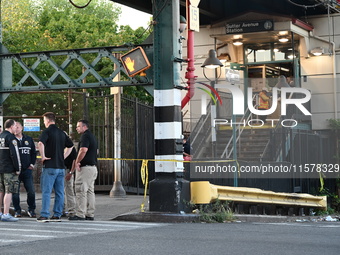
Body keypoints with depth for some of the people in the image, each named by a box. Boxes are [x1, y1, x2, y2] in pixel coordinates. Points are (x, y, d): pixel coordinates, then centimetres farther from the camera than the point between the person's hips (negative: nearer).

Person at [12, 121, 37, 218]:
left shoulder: (29, 139, 12)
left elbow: (33, 152, 19)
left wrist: (32, 164, 7)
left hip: (27, 170, 2)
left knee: (31, 191, 0)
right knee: (15, 192, 0)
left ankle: (31, 210, 13)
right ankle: (17, 211, 11)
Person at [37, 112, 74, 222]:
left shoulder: (47, 131, -7)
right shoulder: (62, 133, 14)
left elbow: (40, 143, -25)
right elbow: (70, 146, 21)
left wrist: (43, 156, -15)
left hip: (50, 166, -6)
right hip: (61, 166, 6)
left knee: (46, 191, -4)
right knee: (59, 192, 8)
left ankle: (44, 215, -6)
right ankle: (57, 215, 10)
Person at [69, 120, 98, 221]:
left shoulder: (85, 136, -11)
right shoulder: (92, 136, 19)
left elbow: (83, 150, -24)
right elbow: (96, 151, 25)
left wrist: (77, 162, -12)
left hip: (85, 167, -10)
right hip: (93, 166, 10)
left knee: (81, 191, -8)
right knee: (90, 191, 10)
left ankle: (80, 214, -9)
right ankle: (90, 214, 12)